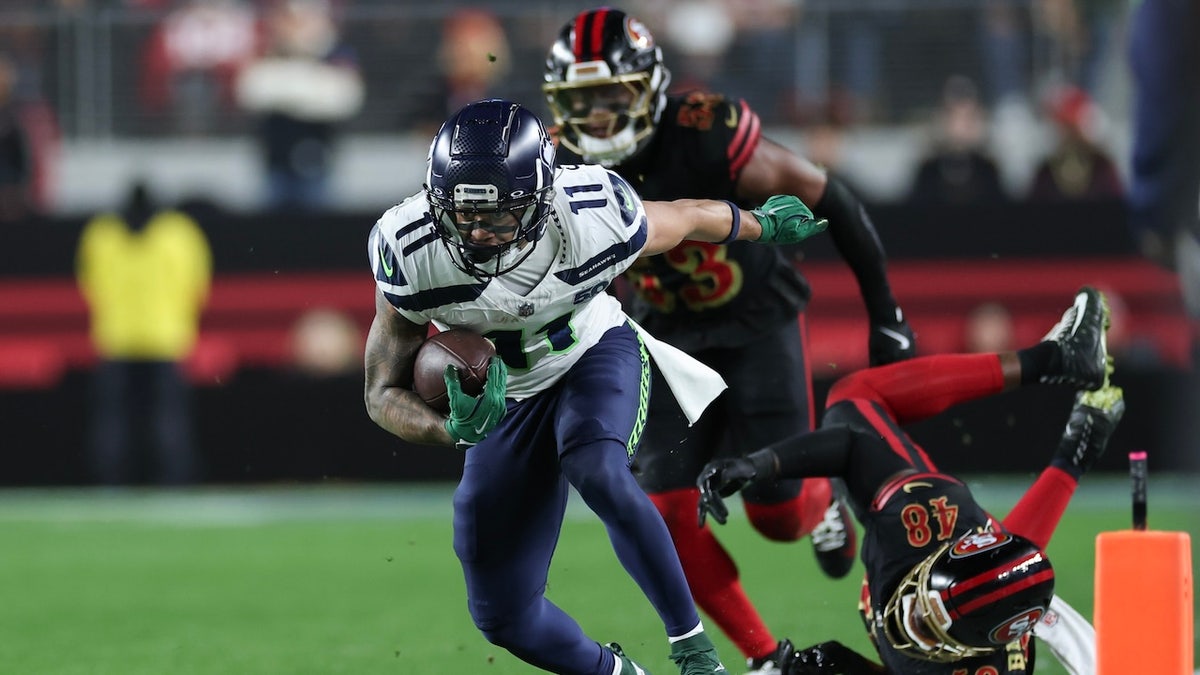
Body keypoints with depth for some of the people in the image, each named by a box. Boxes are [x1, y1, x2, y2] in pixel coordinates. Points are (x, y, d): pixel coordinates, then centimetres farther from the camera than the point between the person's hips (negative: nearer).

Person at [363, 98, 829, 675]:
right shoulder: (409, 253, -30)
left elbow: (687, 218, -7)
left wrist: (763, 225, 13)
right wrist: (453, 430, -42)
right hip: (507, 396, 2)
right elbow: (384, 394, -20)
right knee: (502, 615, 1)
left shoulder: (593, 220, -31)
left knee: (597, 473, -36)